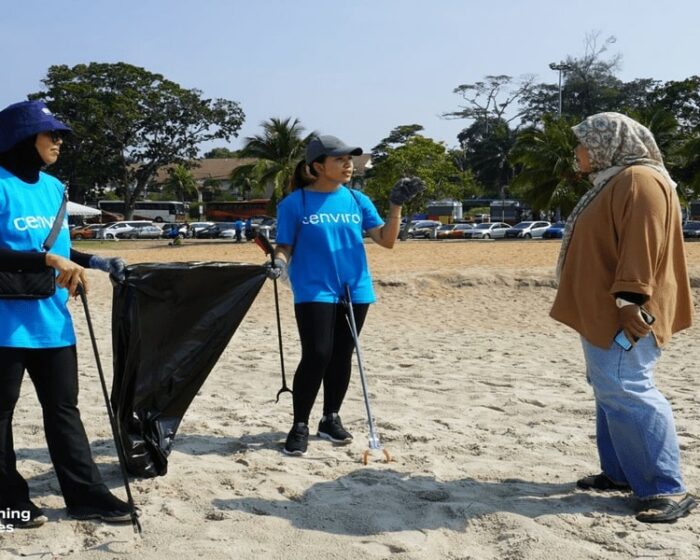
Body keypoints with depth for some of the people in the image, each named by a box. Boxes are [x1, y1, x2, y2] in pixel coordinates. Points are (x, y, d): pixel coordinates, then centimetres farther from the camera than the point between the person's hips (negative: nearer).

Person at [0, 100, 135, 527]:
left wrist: (94, 262, 5)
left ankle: (86, 495, 20)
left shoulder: (55, 187, 11)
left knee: (64, 409, 13)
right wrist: (47, 260, -27)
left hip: (52, 321, 7)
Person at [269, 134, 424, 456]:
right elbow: (284, 246, -1)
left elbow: (386, 240, 4)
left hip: (355, 290, 4)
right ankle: (300, 426, 2)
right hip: (314, 291, -4)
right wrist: (280, 262, -22)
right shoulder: (295, 203, -3)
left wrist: (397, 206, -8)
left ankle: (330, 419, 26)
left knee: (341, 357, 10)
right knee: (316, 356, -12)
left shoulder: (357, 200, 7)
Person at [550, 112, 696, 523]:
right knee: (611, 392, 14)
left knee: (626, 392, -13)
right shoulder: (614, 181, 20)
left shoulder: (639, 180, -14)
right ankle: (620, 473, 23)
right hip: (603, 312, 11)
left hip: (622, 314, -11)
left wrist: (630, 300, -29)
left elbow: (642, 244, -23)